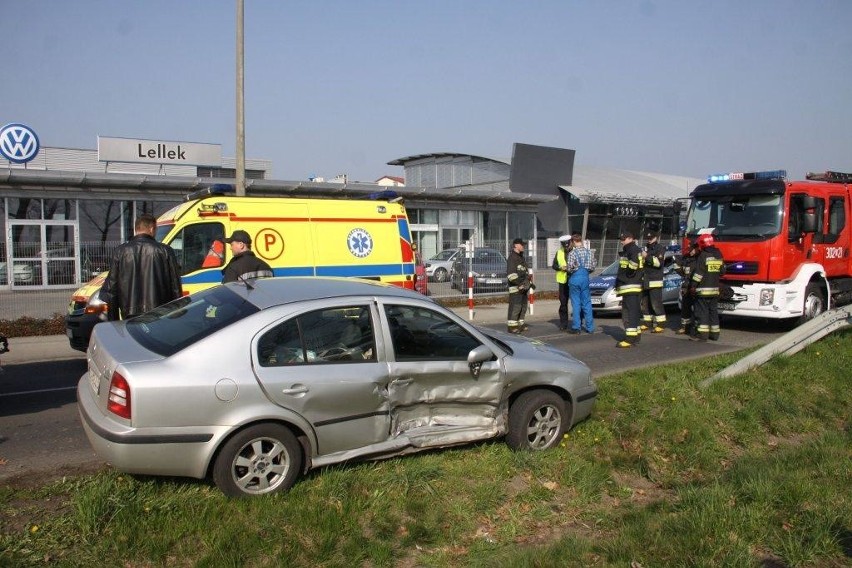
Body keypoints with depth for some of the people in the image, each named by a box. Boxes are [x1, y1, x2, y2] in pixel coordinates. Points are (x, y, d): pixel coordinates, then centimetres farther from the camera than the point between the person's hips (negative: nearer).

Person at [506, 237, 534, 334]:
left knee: (523, 306, 12)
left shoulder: (521, 257, 21)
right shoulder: (512, 257, -11)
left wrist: (530, 283, 21)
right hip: (515, 287, -10)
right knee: (515, 306, -11)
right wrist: (519, 284, -23)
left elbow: (526, 272, 29)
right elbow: (511, 274, -20)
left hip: (523, 287, 10)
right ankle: (512, 326, -8)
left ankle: (520, 324, 20)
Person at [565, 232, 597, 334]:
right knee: (587, 303, 9)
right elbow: (594, 265, 7)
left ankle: (576, 327, 3)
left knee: (576, 303, 1)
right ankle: (590, 327, 11)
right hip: (585, 278, 4)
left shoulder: (572, 253, -11)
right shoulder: (589, 252, 4)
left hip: (575, 278, -4)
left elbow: (570, 267, -15)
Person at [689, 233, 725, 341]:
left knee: (702, 311, -5)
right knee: (713, 311, 13)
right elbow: (722, 272, 16)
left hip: (703, 289, -7)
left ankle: (702, 333, -8)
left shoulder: (703, 255, -11)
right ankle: (715, 333, 15)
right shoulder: (718, 255, 10)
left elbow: (698, 273, -14)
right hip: (715, 289, 7)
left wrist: (693, 286, -9)